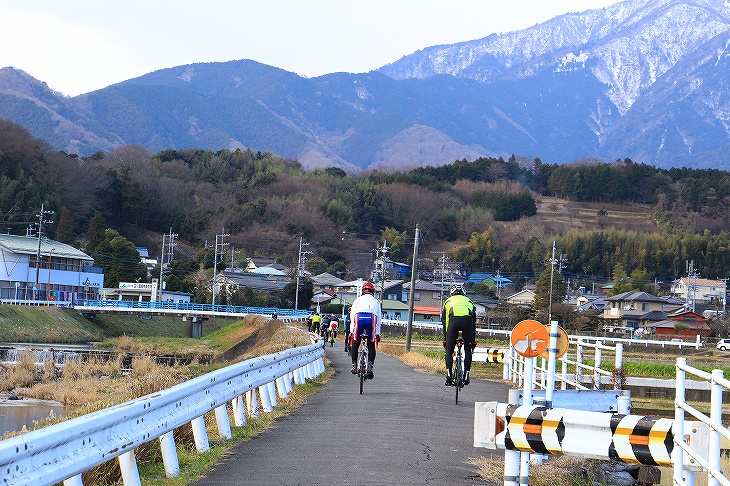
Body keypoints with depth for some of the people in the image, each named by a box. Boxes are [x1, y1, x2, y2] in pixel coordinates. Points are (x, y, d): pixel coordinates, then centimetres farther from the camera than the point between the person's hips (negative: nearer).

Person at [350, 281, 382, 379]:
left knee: (355, 344, 15)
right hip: (371, 319, 0)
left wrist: (352, 331, 22)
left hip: (359, 318, 0)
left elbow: (352, 316, 22)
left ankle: (354, 366, 11)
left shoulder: (358, 300, 29)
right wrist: (378, 333, 29)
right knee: (371, 346, 8)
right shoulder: (375, 301, 31)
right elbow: (379, 319, 27)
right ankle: (370, 366, -8)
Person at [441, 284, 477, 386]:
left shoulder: (448, 301, 33)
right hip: (467, 319, 1)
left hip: (454, 320, -1)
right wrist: (473, 340, 41)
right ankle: (466, 376, 13)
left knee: (449, 351, 10)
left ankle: (449, 375, 2)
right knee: (468, 350, 16)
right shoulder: (469, 301, 36)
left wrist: (445, 339, 36)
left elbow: (444, 322, 30)